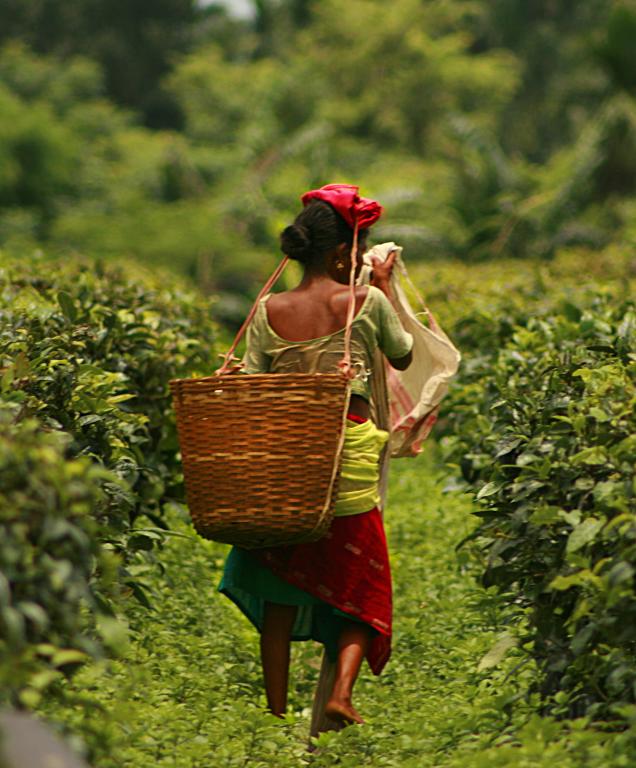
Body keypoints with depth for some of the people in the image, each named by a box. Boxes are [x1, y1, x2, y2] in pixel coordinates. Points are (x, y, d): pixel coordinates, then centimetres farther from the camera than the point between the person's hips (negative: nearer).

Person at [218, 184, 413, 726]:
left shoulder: (269, 311, 2)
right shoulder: (367, 302, -4)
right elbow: (402, 357, 14)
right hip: (349, 456, -3)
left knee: (279, 586, 14)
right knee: (361, 583, 11)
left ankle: (276, 709, 14)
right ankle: (342, 691, -8)